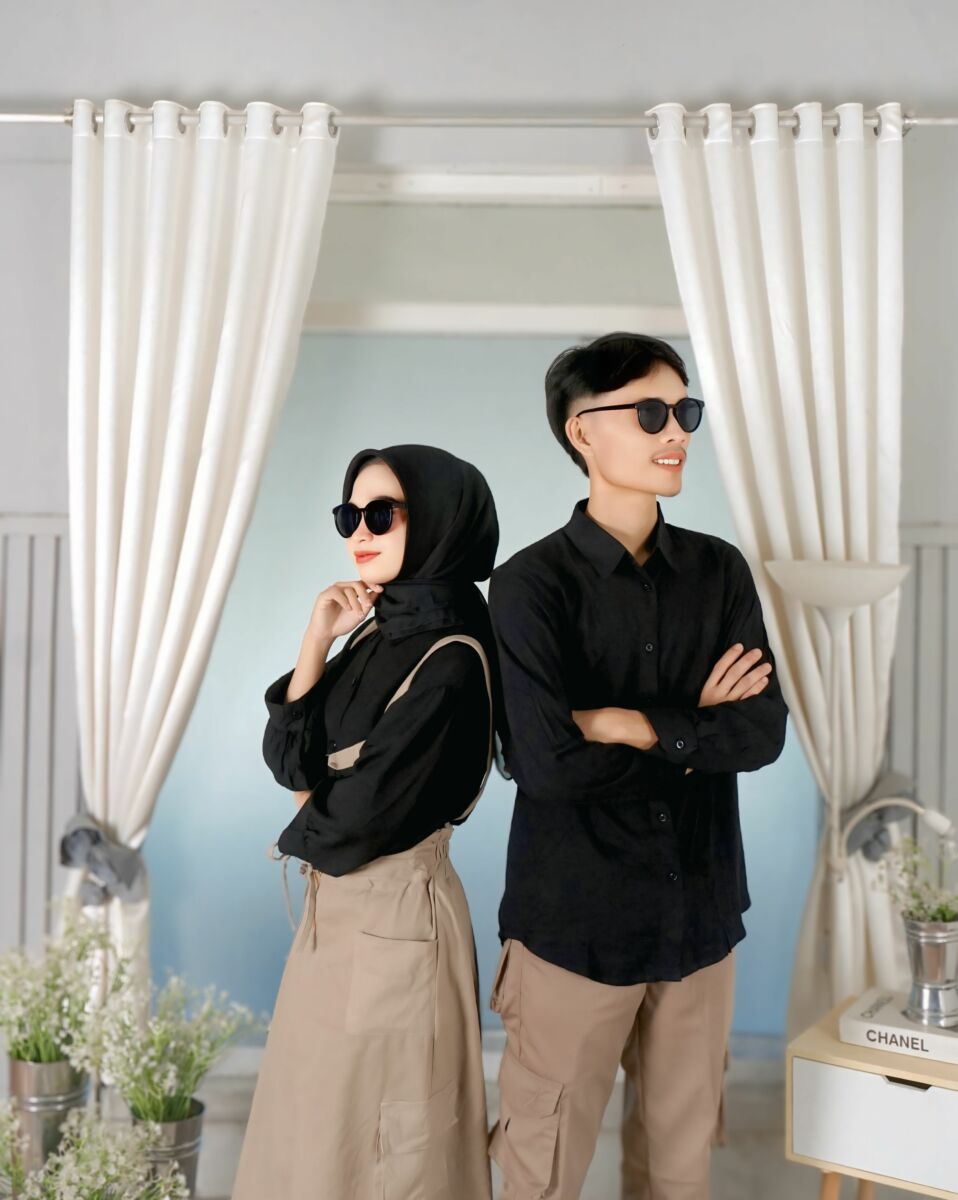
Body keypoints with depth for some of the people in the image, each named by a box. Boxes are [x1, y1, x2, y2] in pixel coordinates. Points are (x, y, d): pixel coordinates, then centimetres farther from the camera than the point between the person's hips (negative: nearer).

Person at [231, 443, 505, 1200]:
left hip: (393, 918, -9)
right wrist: (316, 641, -9)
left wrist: (302, 835, 1)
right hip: (336, 909, 9)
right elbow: (289, 760, 1)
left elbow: (358, 817, -21)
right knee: (321, 1130, 22)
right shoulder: (376, 634, 5)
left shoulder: (449, 661, -21)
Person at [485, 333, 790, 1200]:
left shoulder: (720, 570, 4)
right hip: (575, 919, -4)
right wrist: (697, 725, -10)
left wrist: (636, 723, -16)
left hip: (700, 912, 4)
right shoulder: (532, 582, -10)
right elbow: (545, 761, -19)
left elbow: (763, 733, -6)